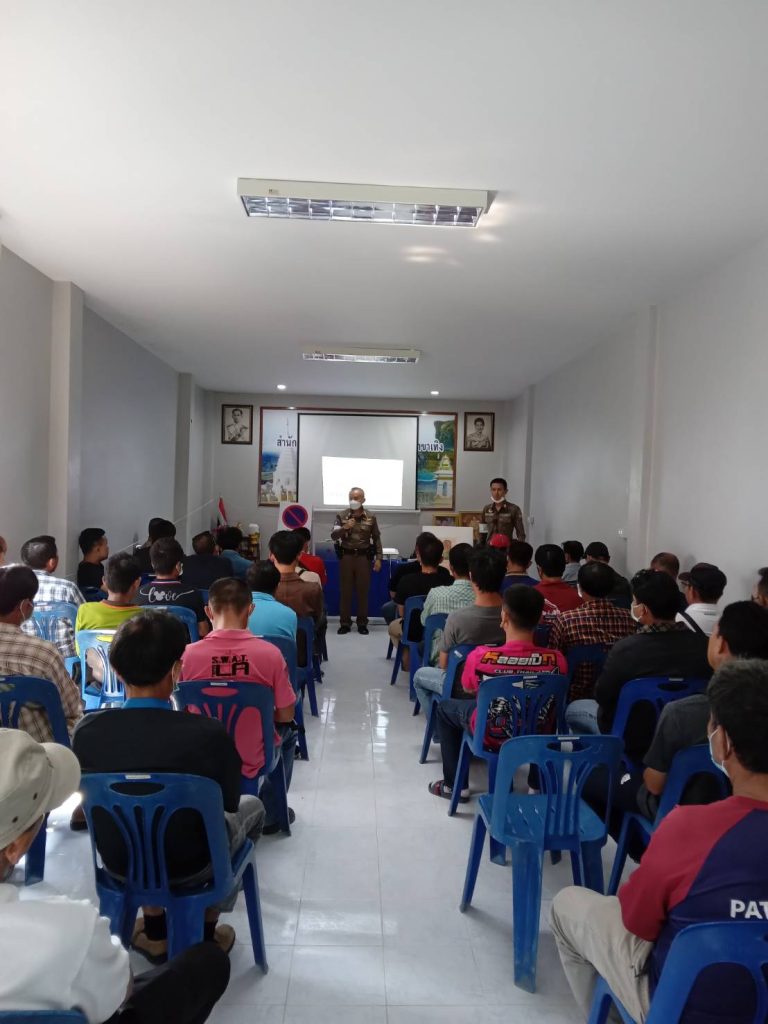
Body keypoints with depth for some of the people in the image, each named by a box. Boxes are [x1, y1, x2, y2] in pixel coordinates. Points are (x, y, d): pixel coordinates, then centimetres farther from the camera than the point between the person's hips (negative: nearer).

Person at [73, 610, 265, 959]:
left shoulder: (87, 731, -20)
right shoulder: (208, 733, -30)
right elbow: (228, 804, -11)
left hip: (118, 863, 3)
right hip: (190, 866, -3)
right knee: (252, 807, 26)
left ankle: (154, 933, 37)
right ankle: (206, 933, 30)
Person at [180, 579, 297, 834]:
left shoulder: (187, 655, -17)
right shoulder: (270, 653, -20)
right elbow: (286, 715, -9)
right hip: (253, 762, -1)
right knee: (288, 731, 32)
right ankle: (270, 815, 38)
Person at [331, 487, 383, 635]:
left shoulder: (371, 517, 1)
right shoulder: (342, 516, 1)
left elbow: (376, 538, 6)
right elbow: (333, 536, -4)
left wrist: (378, 558, 0)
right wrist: (344, 528, -22)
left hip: (364, 556, 0)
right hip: (346, 556, 0)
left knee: (363, 591, 4)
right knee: (345, 590, 4)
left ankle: (362, 623, 14)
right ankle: (345, 623, 12)